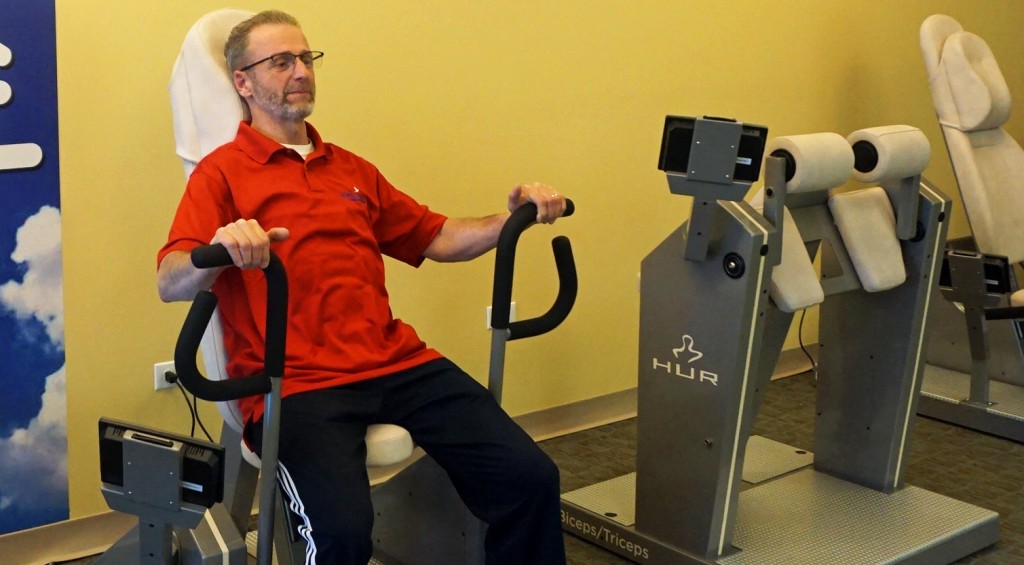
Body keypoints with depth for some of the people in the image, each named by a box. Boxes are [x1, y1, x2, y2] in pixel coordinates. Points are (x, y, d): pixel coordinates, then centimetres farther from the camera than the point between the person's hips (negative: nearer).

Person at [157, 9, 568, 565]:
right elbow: (169, 283, -8)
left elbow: (436, 238, 30)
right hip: (296, 383, -5)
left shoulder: (351, 169, 25)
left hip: (396, 361, 5)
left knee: (530, 478, -12)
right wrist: (219, 251, -31)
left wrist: (511, 219, 12)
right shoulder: (223, 172, 5)